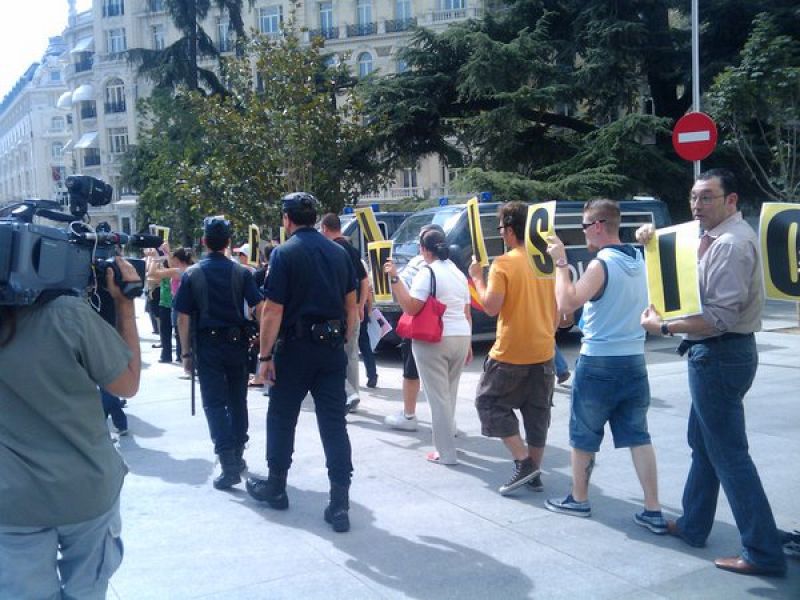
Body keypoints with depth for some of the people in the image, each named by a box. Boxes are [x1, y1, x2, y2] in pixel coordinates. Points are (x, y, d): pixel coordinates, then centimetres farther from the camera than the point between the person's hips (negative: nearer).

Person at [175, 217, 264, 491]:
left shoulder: (192, 274, -2)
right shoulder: (241, 272, -1)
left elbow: (183, 317, -4)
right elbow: (259, 308, -9)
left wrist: (187, 353, 2)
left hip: (208, 344, -2)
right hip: (237, 342, 2)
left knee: (215, 404, 0)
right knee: (237, 401, 16)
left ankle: (229, 465, -10)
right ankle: (237, 455, 27)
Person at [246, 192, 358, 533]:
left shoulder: (284, 253, -9)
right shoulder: (339, 253, 7)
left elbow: (273, 311, -13)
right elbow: (351, 305, 9)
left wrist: (265, 356, -8)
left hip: (296, 348, -4)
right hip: (332, 348, 4)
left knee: (281, 419, 14)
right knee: (334, 423, 3)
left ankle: (275, 487, 29)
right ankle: (340, 505, 1)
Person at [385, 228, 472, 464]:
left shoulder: (428, 272, -9)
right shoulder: (458, 273, 14)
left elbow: (410, 307, -17)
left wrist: (394, 279, -16)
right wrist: (468, 344, 22)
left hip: (434, 340, -7)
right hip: (461, 338, 7)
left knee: (438, 396, -2)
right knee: (449, 393, 19)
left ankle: (447, 453, 0)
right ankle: (447, 434, 28)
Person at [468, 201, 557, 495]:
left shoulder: (503, 264, -14)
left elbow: (491, 307, -18)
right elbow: (556, 309, 10)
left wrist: (477, 277, -4)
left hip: (511, 352, -6)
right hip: (543, 351, 6)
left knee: (489, 402, 10)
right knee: (537, 412, 14)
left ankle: (523, 462, 2)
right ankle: (534, 473, 20)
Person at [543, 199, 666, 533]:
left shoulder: (602, 264, -16)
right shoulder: (638, 261, 8)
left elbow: (567, 303, -24)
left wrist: (561, 262, -14)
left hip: (599, 363, -7)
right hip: (633, 360, 7)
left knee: (584, 436, 10)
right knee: (638, 436, 8)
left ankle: (579, 499, 23)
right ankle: (653, 511, 7)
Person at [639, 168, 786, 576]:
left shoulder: (732, 244, -19)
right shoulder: (709, 234, 11)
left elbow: (720, 317, -24)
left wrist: (664, 328, -18)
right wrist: (649, 234, 8)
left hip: (721, 355, -11)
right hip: (712, 354, 11)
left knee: (728, 453, -5)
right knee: (703, 443, 19)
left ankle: (764, 552, 2)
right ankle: (693, 525, 32)